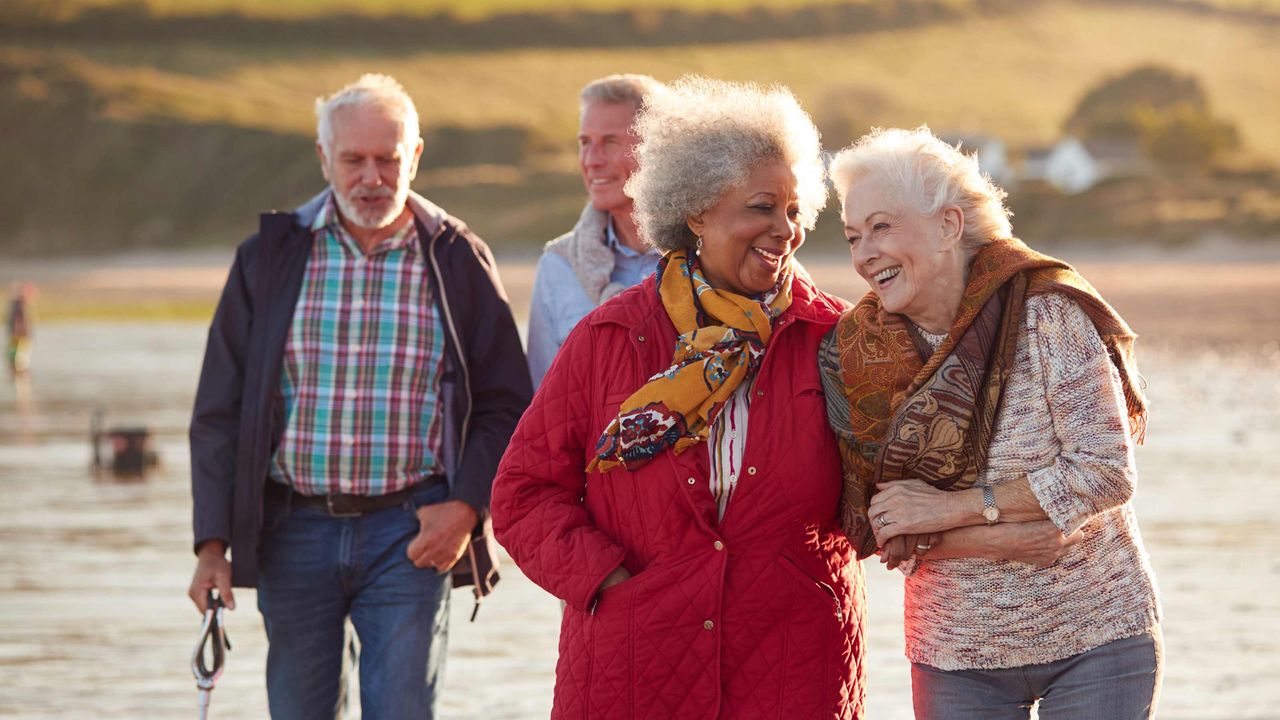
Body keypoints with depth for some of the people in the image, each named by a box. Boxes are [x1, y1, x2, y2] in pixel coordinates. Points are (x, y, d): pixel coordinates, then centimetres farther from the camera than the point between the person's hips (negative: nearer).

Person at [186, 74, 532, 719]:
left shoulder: (458, 261, 3)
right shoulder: (269, 258, 5)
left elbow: (505, 405, 5)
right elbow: (220, 411, 5)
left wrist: (466, 507, -10)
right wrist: (212, 543, -3)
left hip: (411, 533, -2)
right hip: (294, 529, 2)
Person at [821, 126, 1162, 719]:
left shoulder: (1047, 313, -15)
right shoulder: (860, 353, -5)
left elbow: (1107, 473, -18)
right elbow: (886, 534, -5)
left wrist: (948, 508, -19)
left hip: (1095, 640, -3)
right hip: (956, 657, 3)